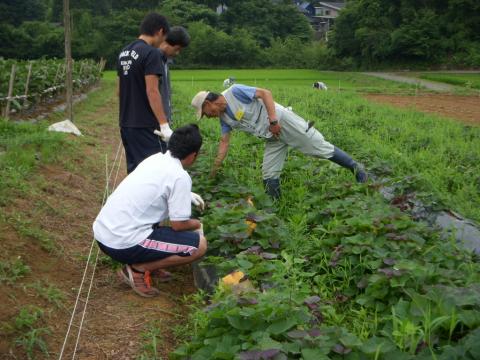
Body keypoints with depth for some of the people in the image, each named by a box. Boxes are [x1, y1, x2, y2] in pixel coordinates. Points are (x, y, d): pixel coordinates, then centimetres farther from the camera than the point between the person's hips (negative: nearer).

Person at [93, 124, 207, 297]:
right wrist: (196, 224, 14)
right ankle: (137, 269, -1)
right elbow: (178, 225, -7)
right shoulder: (180, 177, -12)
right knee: (199, 245, -5)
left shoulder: (155, 158, 10)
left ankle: (142, 261, 18)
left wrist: (186, 195, 40)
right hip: (123, 244, -9)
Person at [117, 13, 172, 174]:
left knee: (134, 170, 14)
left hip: (126, 124, 9)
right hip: (145, 126, -8)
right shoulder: (151, 53, -14)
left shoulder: (124, 52, 12)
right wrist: (165, 125, -19)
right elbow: (152, 91, -20)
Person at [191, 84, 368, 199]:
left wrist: (273, 120, -24)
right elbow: (224, 143, 12)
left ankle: (355, 167, 9)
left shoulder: (234, 92, -14)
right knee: (269, 176, 1)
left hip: (283, 122, -8)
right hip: (272, 137, 8)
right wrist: (214, 170, 10)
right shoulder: (224, 118, 9)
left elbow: (265, 93, -18)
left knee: (321, 148, -4)